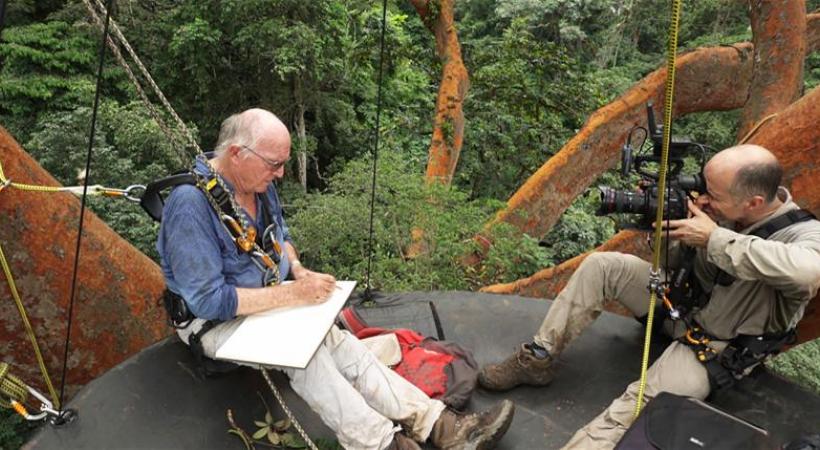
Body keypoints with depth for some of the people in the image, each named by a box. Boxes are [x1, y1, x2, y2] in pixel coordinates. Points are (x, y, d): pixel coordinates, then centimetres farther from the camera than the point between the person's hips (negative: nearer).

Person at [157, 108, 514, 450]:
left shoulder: (259, 183, -1)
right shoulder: (191, 203, -26)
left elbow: (281, 237, 17)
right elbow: (207, 300, -27)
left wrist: (299, 270, -5)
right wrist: (293, 294, -27)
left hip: (265, 303, 6)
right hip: (214, 322, -6)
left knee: (336, 341, -17)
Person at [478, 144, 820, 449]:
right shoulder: (727, 209, -9)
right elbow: (674, 260, 3)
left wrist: (714, 237, -38)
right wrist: (676, 219, -20)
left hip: (711, 346, -5)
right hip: (677, 302, 6)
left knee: (644, 403, -31)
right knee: (602, 265, -11)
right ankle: (537, 359, -7)